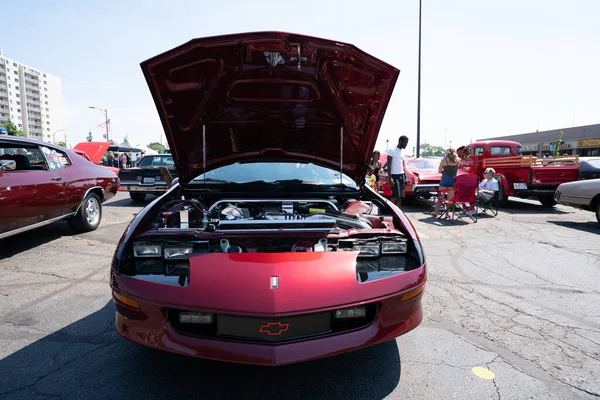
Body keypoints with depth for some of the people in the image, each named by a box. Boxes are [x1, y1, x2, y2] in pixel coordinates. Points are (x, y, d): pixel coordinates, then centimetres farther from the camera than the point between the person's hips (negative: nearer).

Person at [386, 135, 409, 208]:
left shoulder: (402, 152, 17)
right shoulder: (392, 151, -7)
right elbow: (389, 165, -12)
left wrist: (405, 177, 15)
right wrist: (390, 178, -19)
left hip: (402, 175, 7)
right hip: (395, 175, -7)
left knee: (400, 196, 2)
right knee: (396, 195, -13)